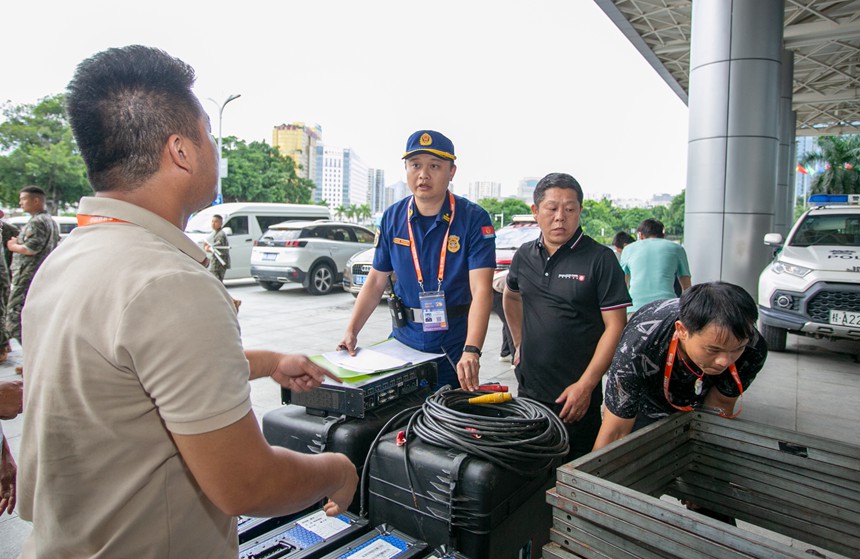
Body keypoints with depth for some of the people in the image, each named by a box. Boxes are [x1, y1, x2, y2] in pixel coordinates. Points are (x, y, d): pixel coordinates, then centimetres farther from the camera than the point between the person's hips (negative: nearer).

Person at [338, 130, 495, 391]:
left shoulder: (474, 219, -14)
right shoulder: (392, 218, -1)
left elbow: (481, 290, -22)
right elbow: (376, 281, 5)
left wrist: (471, 351, -35)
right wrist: (351, 332, -5)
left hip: (454, 347, -3)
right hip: (404, 338, 3)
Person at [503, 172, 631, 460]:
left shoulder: (600, 259, -9)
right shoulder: (524, 255, 6)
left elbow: (615, 328, -12)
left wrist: (585, 386, -17)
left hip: (577, 395, -5)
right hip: (528, 390, 5)